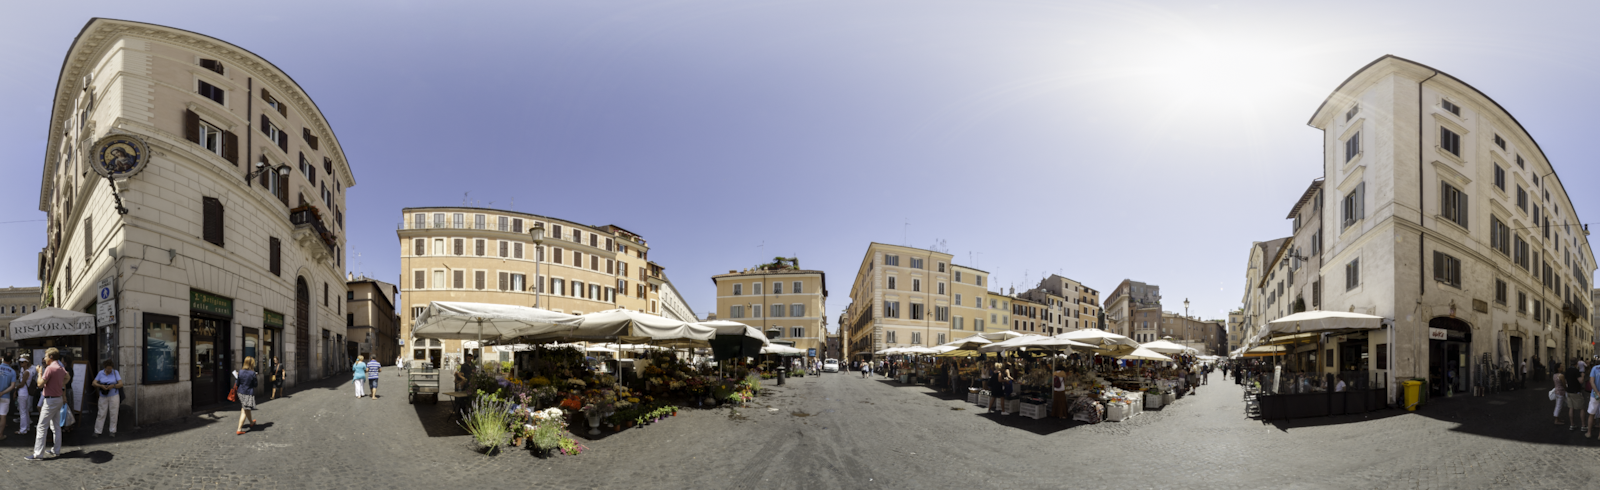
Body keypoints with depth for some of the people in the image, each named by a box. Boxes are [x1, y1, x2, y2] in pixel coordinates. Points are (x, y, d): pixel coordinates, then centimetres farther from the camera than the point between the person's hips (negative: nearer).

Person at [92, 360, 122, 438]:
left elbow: (121, 384, -6)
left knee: (113, 414, 2)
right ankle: (97, 432, 7)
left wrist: (113, 386, -24)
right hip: (103, 396, 1)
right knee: (101, 414, 0)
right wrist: (101, 386, -19)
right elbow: (94, 383, -1)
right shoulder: (101, 373, 1)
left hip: (114, 396, -1)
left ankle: (113, 431, 9)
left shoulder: (115, 373, -2)